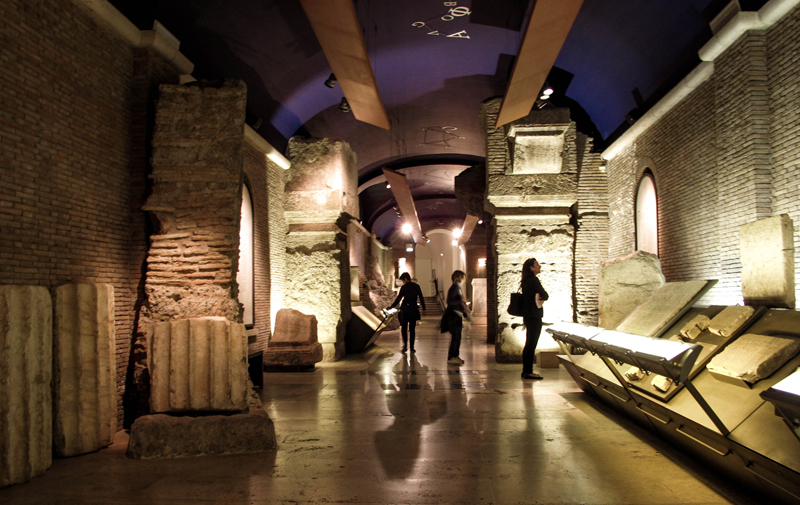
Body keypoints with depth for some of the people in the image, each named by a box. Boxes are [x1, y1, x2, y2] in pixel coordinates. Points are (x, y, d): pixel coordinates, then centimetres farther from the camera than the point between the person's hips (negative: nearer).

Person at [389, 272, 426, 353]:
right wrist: (423, 309, 8)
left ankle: (405, 346, -2)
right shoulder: (416, 286, 3)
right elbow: (421, 298, 2)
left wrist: (390, 307, 3)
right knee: (412, 329, 8)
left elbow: (398, 299, -6)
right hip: (413, 309, 3)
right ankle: (412, 347, 7)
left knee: (403, 328, 8)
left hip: (405, 309, -3)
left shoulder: (404, 287, -6)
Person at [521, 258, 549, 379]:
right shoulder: (533, 280, -14)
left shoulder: (526, 281, 14)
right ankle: (528, 372, -2)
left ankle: (526, 371, 18)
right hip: (534, 317, -9)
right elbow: (545, 295, -13)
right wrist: (542, 297, 7)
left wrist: (539, 298, -1)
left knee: (529, 344, 13)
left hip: (528, 316, 9)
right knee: (531, 345, -5)